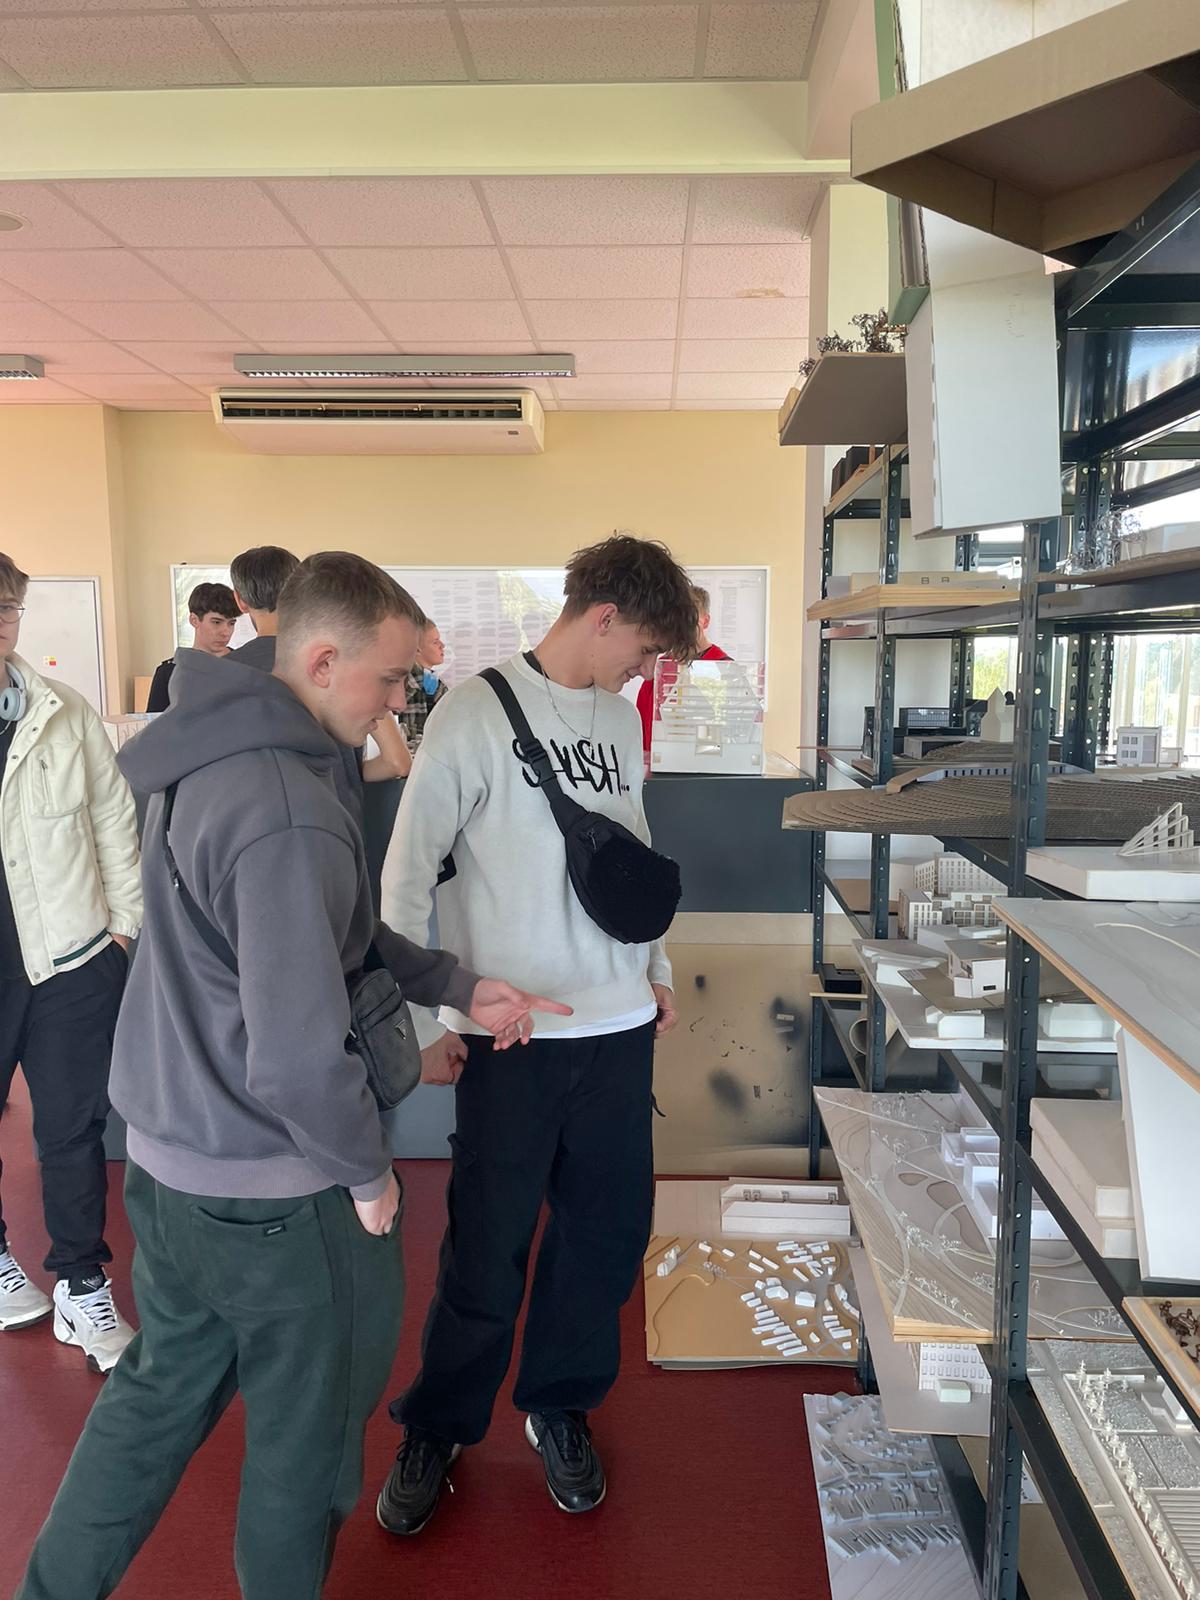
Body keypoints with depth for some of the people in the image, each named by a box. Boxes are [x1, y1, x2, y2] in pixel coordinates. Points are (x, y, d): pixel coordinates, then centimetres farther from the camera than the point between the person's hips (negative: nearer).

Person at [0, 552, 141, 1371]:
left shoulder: (67, 712, -4)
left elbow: (115, 820, 3)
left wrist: (125, 923, 2)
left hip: (72, 962, 0)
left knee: (74, 1131, 11)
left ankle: (82, 1287, 29)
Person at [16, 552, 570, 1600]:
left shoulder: (212, 757, 2)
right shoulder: (289, 818, -30)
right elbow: (299, 1058, -30)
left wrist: (458, 986, 8)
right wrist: (369, 1169, -12)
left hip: (168, 1159, 9)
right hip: (273, 1196, -9)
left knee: (159, 1394, 28)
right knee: (305, 1433, 17)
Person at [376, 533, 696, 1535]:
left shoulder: (620, 715, 9)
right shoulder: (478, 712, -11)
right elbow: (408, 872, -10)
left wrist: (656, 969, 20)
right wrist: (424, 1018, -11)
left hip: (619, 1027, 6)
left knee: (609, 1229, 14)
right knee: (489, 1247, 6)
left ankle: (560, 1406, 37)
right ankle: (438, 1428, 31)